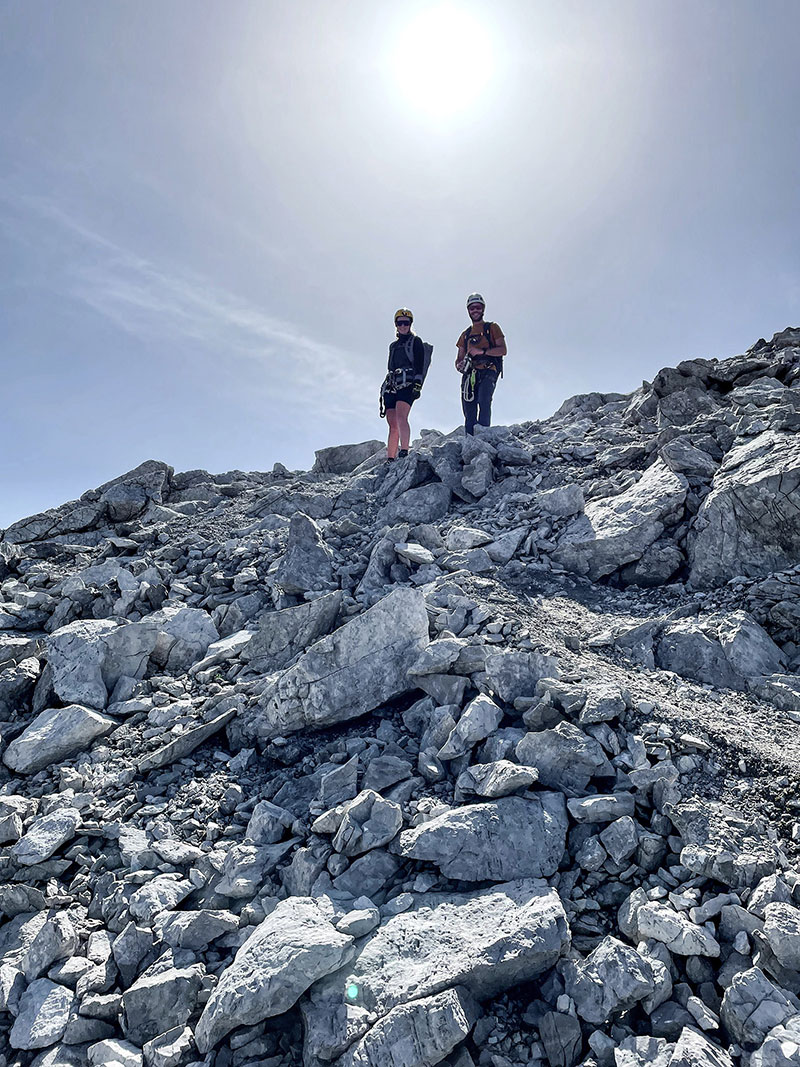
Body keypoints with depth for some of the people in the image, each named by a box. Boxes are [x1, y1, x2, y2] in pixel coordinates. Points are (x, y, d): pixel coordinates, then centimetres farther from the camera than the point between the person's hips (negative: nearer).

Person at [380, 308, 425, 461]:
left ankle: (404, 452, -33)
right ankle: (390, 460, -5)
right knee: (393, 425, -2)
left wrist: (417, 385, -15)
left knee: (401, 417, -26)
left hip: (407, 385, -5)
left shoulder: (415, 341, 10)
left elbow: (420, 365, -1)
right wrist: (383, 392, 22)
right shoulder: (393, 345, 27)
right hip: (391, 386, 5)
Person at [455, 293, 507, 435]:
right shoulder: (465, 334, 27)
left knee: (484, 402, -28)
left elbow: (502, 350, 2)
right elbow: (459, 358, 25)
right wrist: (459, 365, -1)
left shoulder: (492, 328, 14)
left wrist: (482, 351, -12)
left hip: (488, 371, -4)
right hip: (469, 374, 4)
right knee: (469, 414, -5)